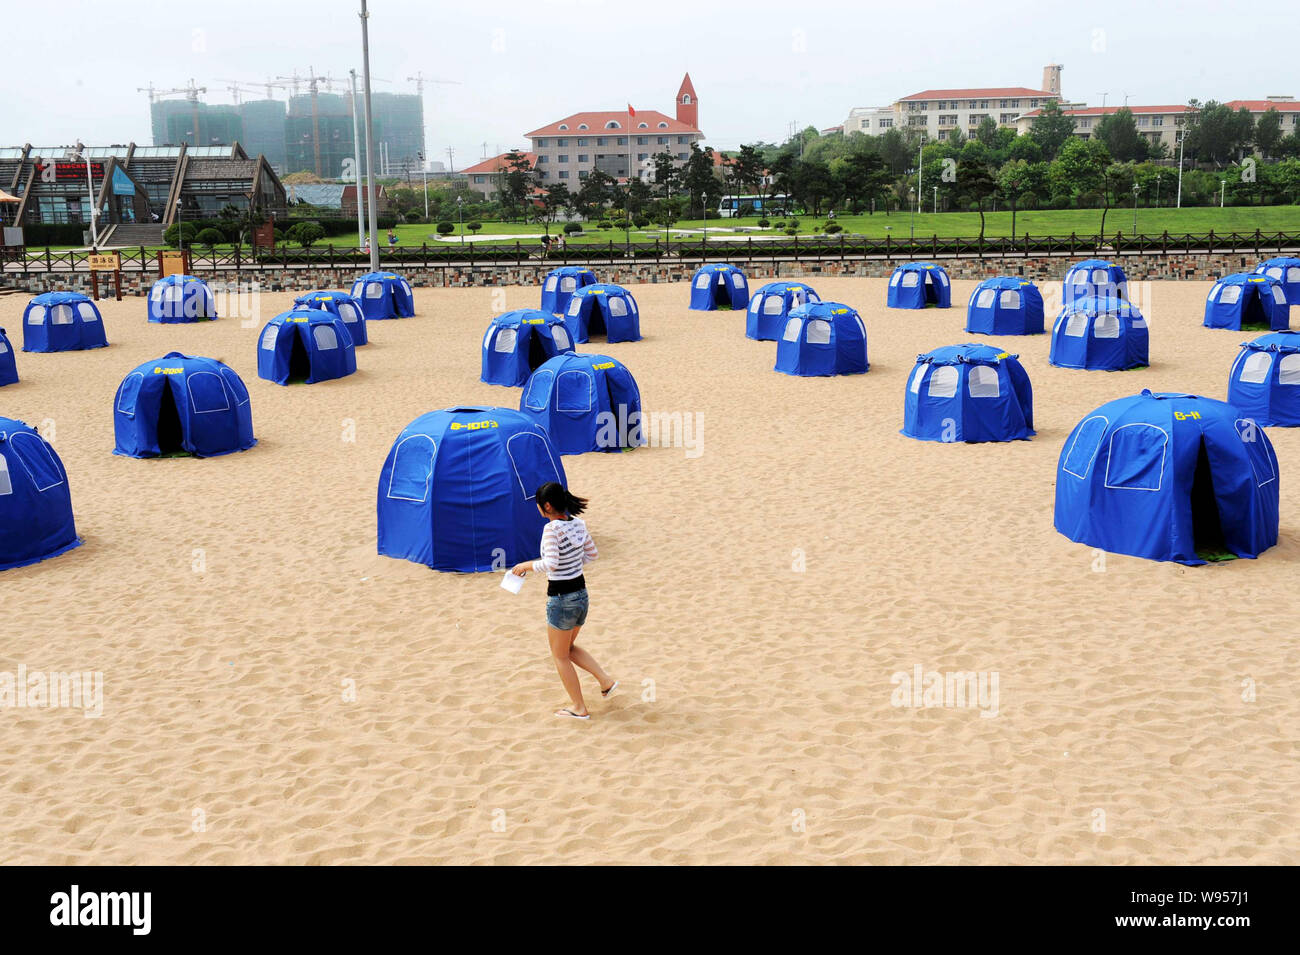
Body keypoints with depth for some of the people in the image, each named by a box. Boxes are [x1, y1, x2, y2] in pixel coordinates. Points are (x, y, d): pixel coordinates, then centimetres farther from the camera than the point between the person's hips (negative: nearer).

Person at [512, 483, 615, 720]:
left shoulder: (552, 528, -21)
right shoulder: (578, 523, 1)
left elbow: (550, 564, -30)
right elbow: (591, 554, 12)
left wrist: (527, 565, -14)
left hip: (561, 600, -7)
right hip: (581, 593, 8)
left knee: (560, 656, 12)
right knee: (569, 648, 27)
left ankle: (579, 708, 21)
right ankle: (606, 680, 18)